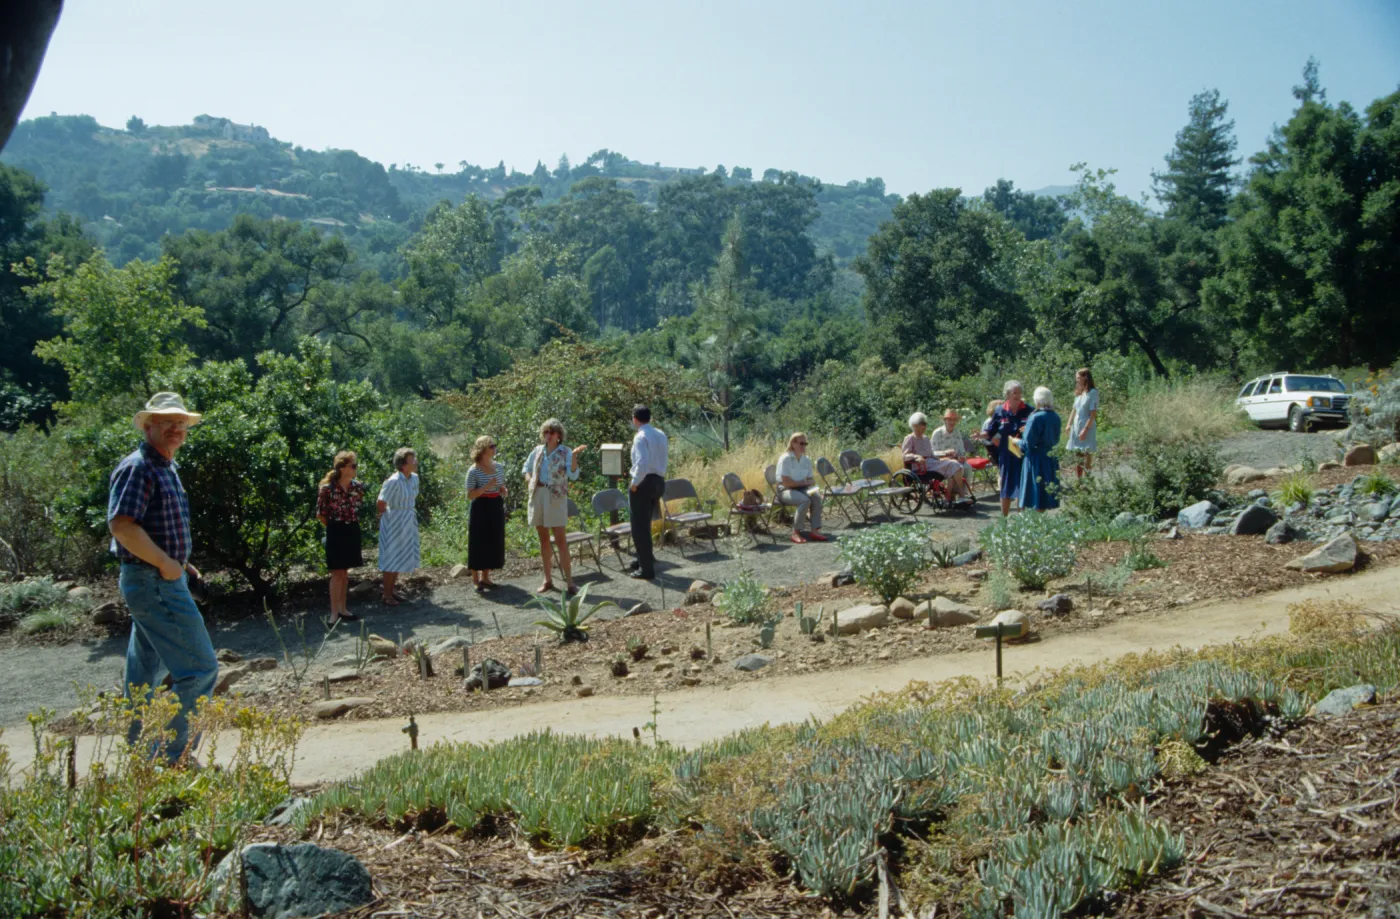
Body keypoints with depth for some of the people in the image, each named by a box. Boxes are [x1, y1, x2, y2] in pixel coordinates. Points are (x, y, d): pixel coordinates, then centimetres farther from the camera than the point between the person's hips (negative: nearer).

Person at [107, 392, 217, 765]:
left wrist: (179, 563, 15)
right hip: (154, 583, -11)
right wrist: (165, 563, -21)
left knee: (146, 671, 17)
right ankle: (173, 758, -5)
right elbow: (122, 525, -26)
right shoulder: (138, 467, -15)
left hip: (164, 580, 11)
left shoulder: (166, 468, 17)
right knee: (199, 668, -10)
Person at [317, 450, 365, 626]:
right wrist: (335, 526, 3)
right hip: (336, 532, -5)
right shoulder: (327, 488, -15)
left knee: (345, 572, 13)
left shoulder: (358, 486, 0)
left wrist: (351, 523, 11)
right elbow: (320, 514, -7)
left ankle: (343, 609, 22)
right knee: (337, 573, -3)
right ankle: (334, 613, 1)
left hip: (352, 531, 5)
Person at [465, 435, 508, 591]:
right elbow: (470, 495, -14)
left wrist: (505, 491, -4)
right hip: (480, 508, -6)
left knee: (494, 542, 10)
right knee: (479, 542, -1)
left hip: (496, 507, 6)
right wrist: (487, 486, -24)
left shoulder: (498, 467, 6)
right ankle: (476, 579, 9)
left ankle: (485, 577, 23)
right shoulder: (474, 471, -12)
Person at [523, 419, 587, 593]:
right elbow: (526, 467, 25)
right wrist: (528, 478, 5)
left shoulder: (565, 452, -4)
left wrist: (574, 455, -26)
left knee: (560, 539, -8)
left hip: (556, 498, -5)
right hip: (537, 495, 5)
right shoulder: (538, 451, 9)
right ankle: (548, 580, 17)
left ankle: (569, 581, -6)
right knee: (543, 539, 9)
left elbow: (573, 476, -16)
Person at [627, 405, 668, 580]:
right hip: (659, 481, 8)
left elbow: (642, 463, -26)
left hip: (644, 483, -8)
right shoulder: (661, 434, 9)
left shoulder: (640, 437, -16)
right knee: (645, 523, 23)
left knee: (640, 526, 1)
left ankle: (646, 569, 4)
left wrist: (635, 483, -17)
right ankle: (645, 559, 33)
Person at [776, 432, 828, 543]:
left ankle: (815, 530, -23)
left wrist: (807, 483, -13)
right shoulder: (785, 459, -11)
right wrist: (802, 482, -10)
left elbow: (811, 480, 10)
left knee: (817, 497, -25)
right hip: (785, 491, -6)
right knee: (805, 500, -33)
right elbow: (786, 482, -17)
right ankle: (796, 533, -25)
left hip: (802, 489, 6)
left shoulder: (807, 460, 8)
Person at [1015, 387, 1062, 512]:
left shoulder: (1035, 418, -18)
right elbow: (1056, 439, 13)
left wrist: (1017, 441, 3)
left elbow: (1027, 443, -16)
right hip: (1051, 459, 6)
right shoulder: (1056, 418, 1)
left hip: (1036, 460, -6)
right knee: (1046, 492, 13)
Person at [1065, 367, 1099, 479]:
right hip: (1076, 428, 8)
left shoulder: (1093, 392, -11)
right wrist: (1069, 425, 10)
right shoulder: (1079, 393, 11)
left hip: (1087, 429, -8)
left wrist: (1085, 429, -18)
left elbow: (1093, 413, -14)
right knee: (1077, 459, 11)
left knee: (1087, 460, -5)